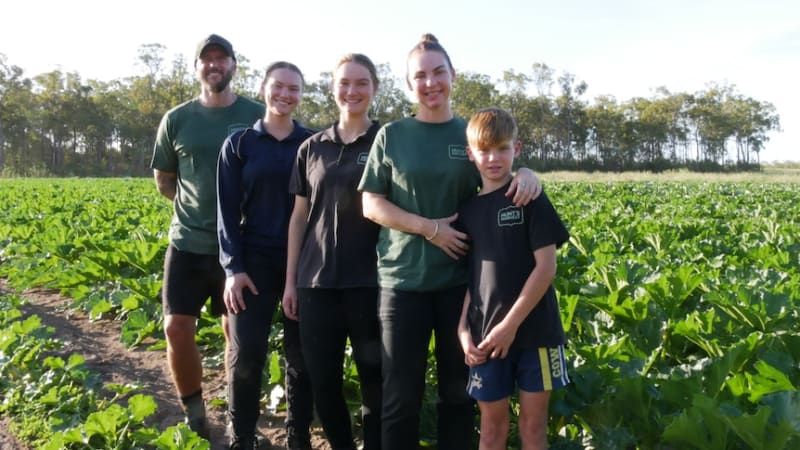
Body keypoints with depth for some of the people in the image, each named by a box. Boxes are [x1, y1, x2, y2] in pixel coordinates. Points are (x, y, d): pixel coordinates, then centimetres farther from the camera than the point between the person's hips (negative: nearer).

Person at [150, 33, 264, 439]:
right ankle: (193, 412, 20)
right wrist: (199, 205, 2)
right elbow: (163, 181, 13)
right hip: (189, 243, 1)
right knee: (177, 329, -2)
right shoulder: (177, 120, 2)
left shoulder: (259, 116, -2)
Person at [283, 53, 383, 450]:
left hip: (370, 280, -3)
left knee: (376, 379, 4)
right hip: (317, 280, 3)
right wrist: (290, 280, 8)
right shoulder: (311, 148, 9)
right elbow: (299, 216, 11)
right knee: (321, 379, 9)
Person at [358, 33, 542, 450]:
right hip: (403, 279, -1)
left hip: (460, 280, 2)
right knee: (401, 394, 5)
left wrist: (526, 174, -13)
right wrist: (429, 228, -14)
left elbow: (498, 186, 11)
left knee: (458, 389, 13)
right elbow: (371, 204, -2)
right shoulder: (392, 135, 1)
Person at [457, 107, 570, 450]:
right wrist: (463, 330, -3)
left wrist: (511, 324, -13)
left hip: (534, 329, -2)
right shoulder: (467, 209, 6)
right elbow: (466, 274, 8)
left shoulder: (531, 198, -4)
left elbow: (546, 266, -10)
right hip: (485, 335, 3)